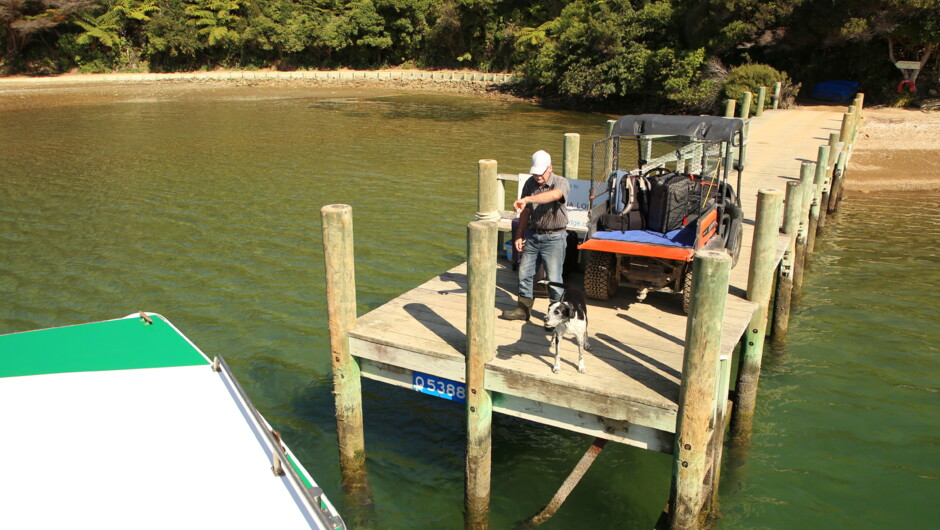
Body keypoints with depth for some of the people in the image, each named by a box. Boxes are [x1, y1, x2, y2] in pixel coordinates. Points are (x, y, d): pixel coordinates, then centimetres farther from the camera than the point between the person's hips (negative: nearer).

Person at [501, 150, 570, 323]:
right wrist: (519, 235, 10)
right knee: (525, 273, 12)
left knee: (554, 279, -2)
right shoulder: (530, 183, 2)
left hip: (554, 237, -6)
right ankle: (523, 308, 27)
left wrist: (527, 199, -49)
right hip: (533, 234, 6)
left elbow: (554, 194, -42)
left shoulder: (561, 183, -16)